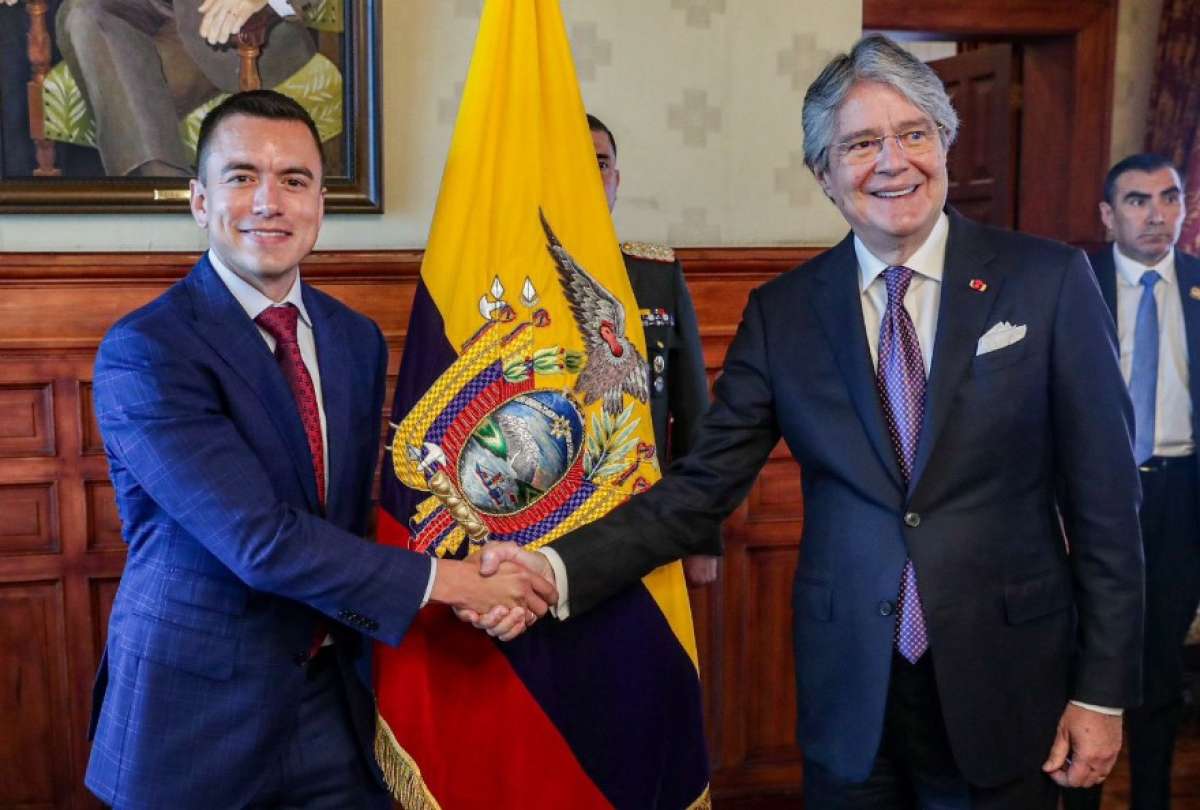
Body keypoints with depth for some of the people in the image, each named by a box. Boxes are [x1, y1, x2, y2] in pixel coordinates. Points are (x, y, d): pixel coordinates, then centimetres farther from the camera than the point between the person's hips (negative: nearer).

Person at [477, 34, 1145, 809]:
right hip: (849, 696, 1)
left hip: (1006, 688, -1)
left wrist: (1104, 690, -3)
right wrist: (558, 569, -19)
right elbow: (702, 486, -5)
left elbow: (1104, 499, -4)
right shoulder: (782, 311, -2)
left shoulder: (1048, 280, -6)